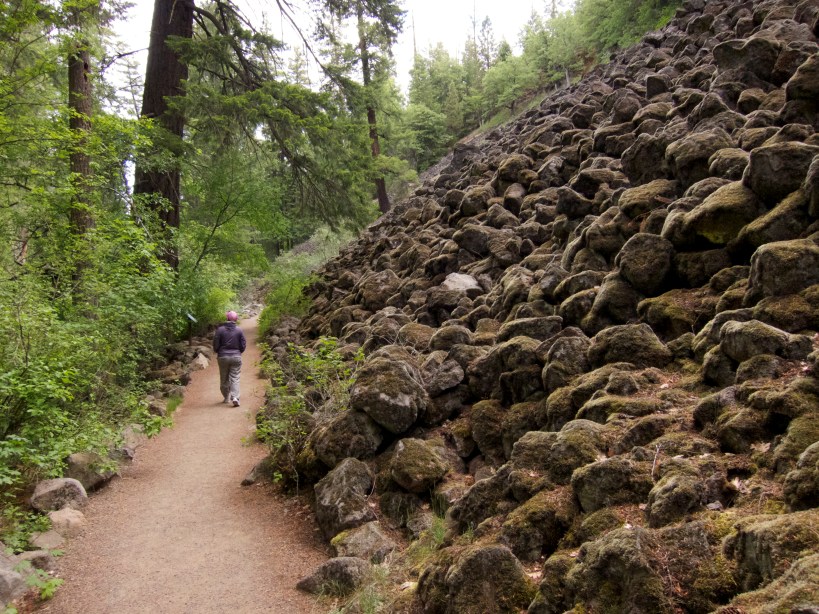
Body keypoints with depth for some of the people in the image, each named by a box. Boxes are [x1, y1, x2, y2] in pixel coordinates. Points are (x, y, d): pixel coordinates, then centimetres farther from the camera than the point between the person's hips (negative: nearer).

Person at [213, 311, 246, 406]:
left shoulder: (220, 329, -7)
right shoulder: (239, 330, -4)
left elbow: (215, 345, -4)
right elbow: (243, 345, -1)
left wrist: (218, 352, 16)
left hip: (223, 357, 0)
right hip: (236, 356, 0)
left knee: (224, 379, 13)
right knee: (235, 378, 1)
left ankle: (226, 397, 23)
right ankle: (235, 397, -15)